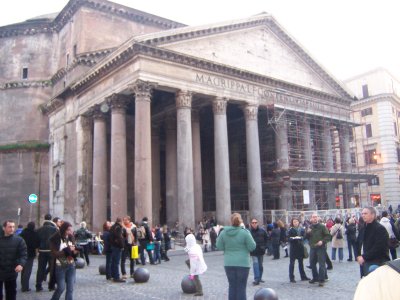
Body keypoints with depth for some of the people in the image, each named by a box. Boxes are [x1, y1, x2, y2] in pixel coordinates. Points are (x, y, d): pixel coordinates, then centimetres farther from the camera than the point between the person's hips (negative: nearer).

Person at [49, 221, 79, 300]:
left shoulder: (71, 237, 2)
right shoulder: (55, 239, -11)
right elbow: (54, 254, -15)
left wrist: (75, 252, -11)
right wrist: (67, 250, -20)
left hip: (71, 266, 4)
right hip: (60, 267, -4)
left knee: (70, 288, 4)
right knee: (61, 288, 3)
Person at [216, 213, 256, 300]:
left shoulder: (223, 232, -3)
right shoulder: (244, 232, -12)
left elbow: (219, 247, 2)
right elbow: (252, 247, -8)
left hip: (229, 264, 3)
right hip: (242, 263, -3)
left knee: (232, 286, 13)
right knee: (241, 287, 4)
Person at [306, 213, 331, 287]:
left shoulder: (322, 226, -5)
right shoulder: (310, 227, 9)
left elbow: (328, 236, -6)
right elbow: (307, 238, 13)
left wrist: (322, 241, -19)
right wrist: (307, 233, -7)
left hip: (321, 248, -5)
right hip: (312, 248, 5)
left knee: (321, 264, -5)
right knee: (312, 263, 13)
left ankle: (321, 280, 0)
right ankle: (315, 278, 28)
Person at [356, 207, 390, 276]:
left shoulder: (380, 229, -13)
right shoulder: (364, 228, 11)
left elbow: (378, 248, -20)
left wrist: (364, 257, -18)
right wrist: (359, 255, 3)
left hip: (379, 262, -7)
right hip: (367, 261, 7)